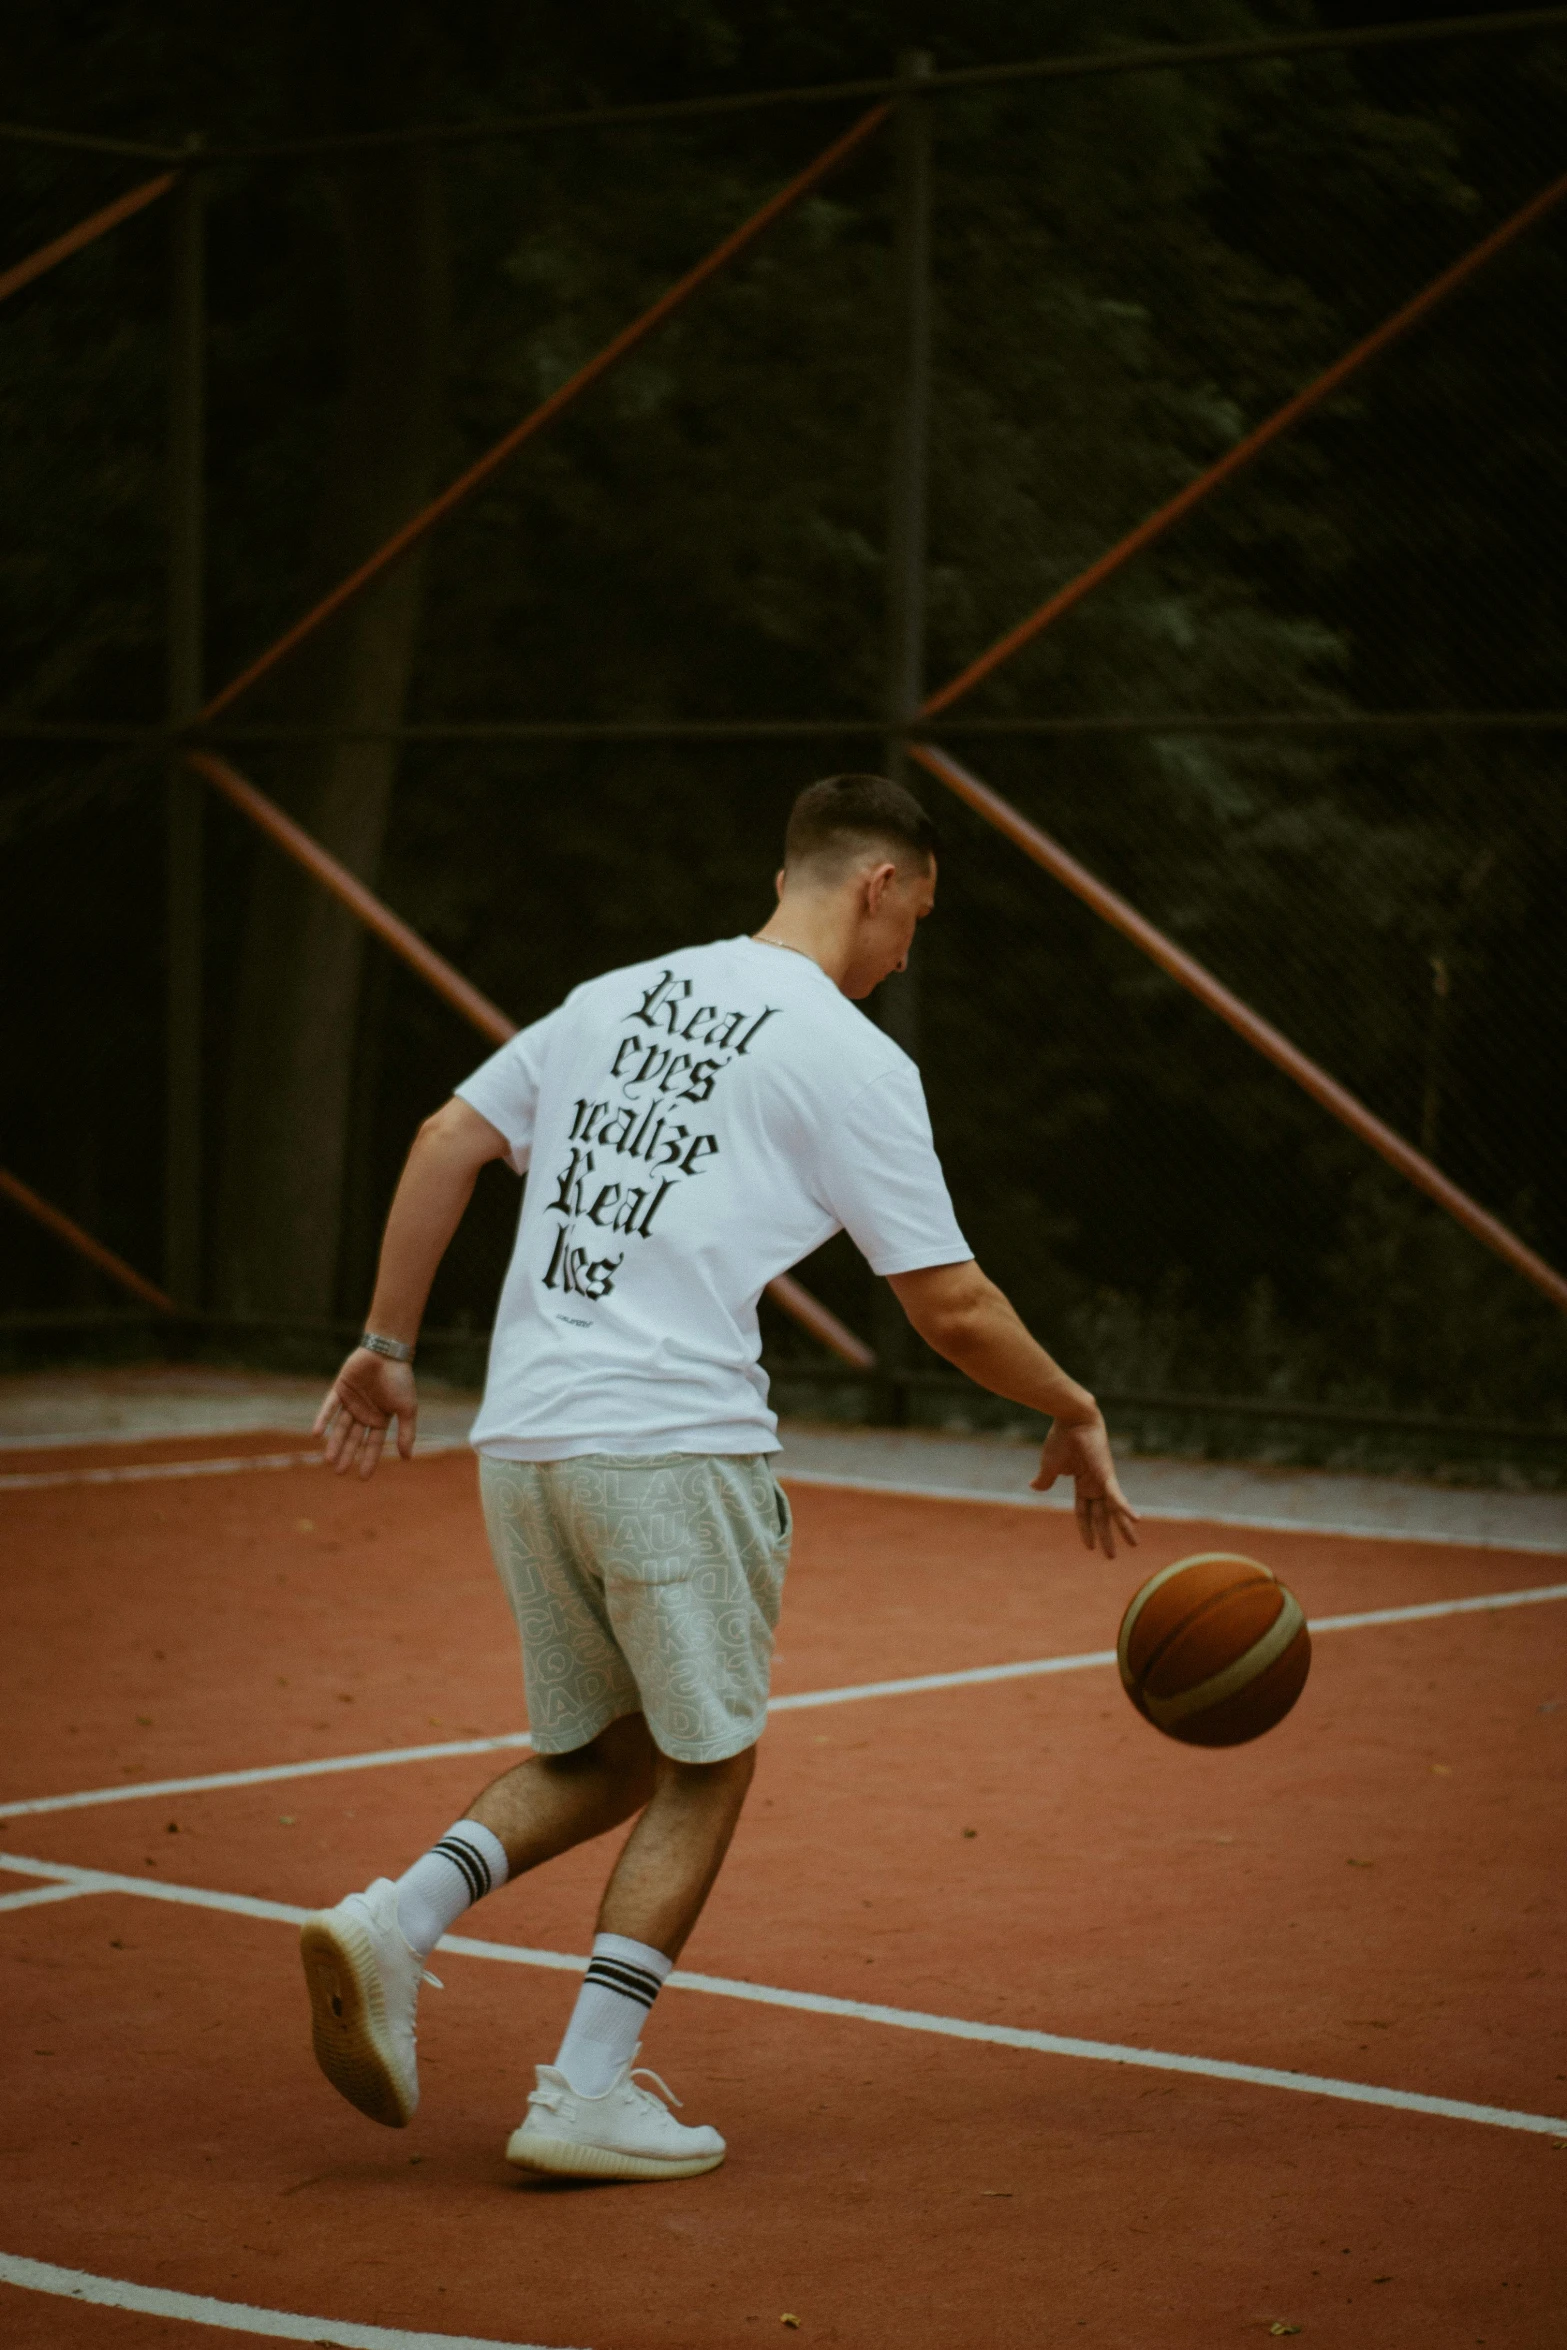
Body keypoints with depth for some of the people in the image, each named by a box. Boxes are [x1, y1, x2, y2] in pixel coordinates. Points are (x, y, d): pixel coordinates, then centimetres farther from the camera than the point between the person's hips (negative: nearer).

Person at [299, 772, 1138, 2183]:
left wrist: (389, 1347, 21)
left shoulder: (617, 996, 16)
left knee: (606, 1753, 19)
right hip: (674, 1446, -6)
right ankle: (589, 2094, 5)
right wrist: (1075, 1417, 12)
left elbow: (447, 1143, 15)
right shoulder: (852, 1059, -3)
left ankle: (396, 1921, -1)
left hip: (520, 1438, 6)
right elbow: (953, 1308, -4)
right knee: (706, 1767, 10)